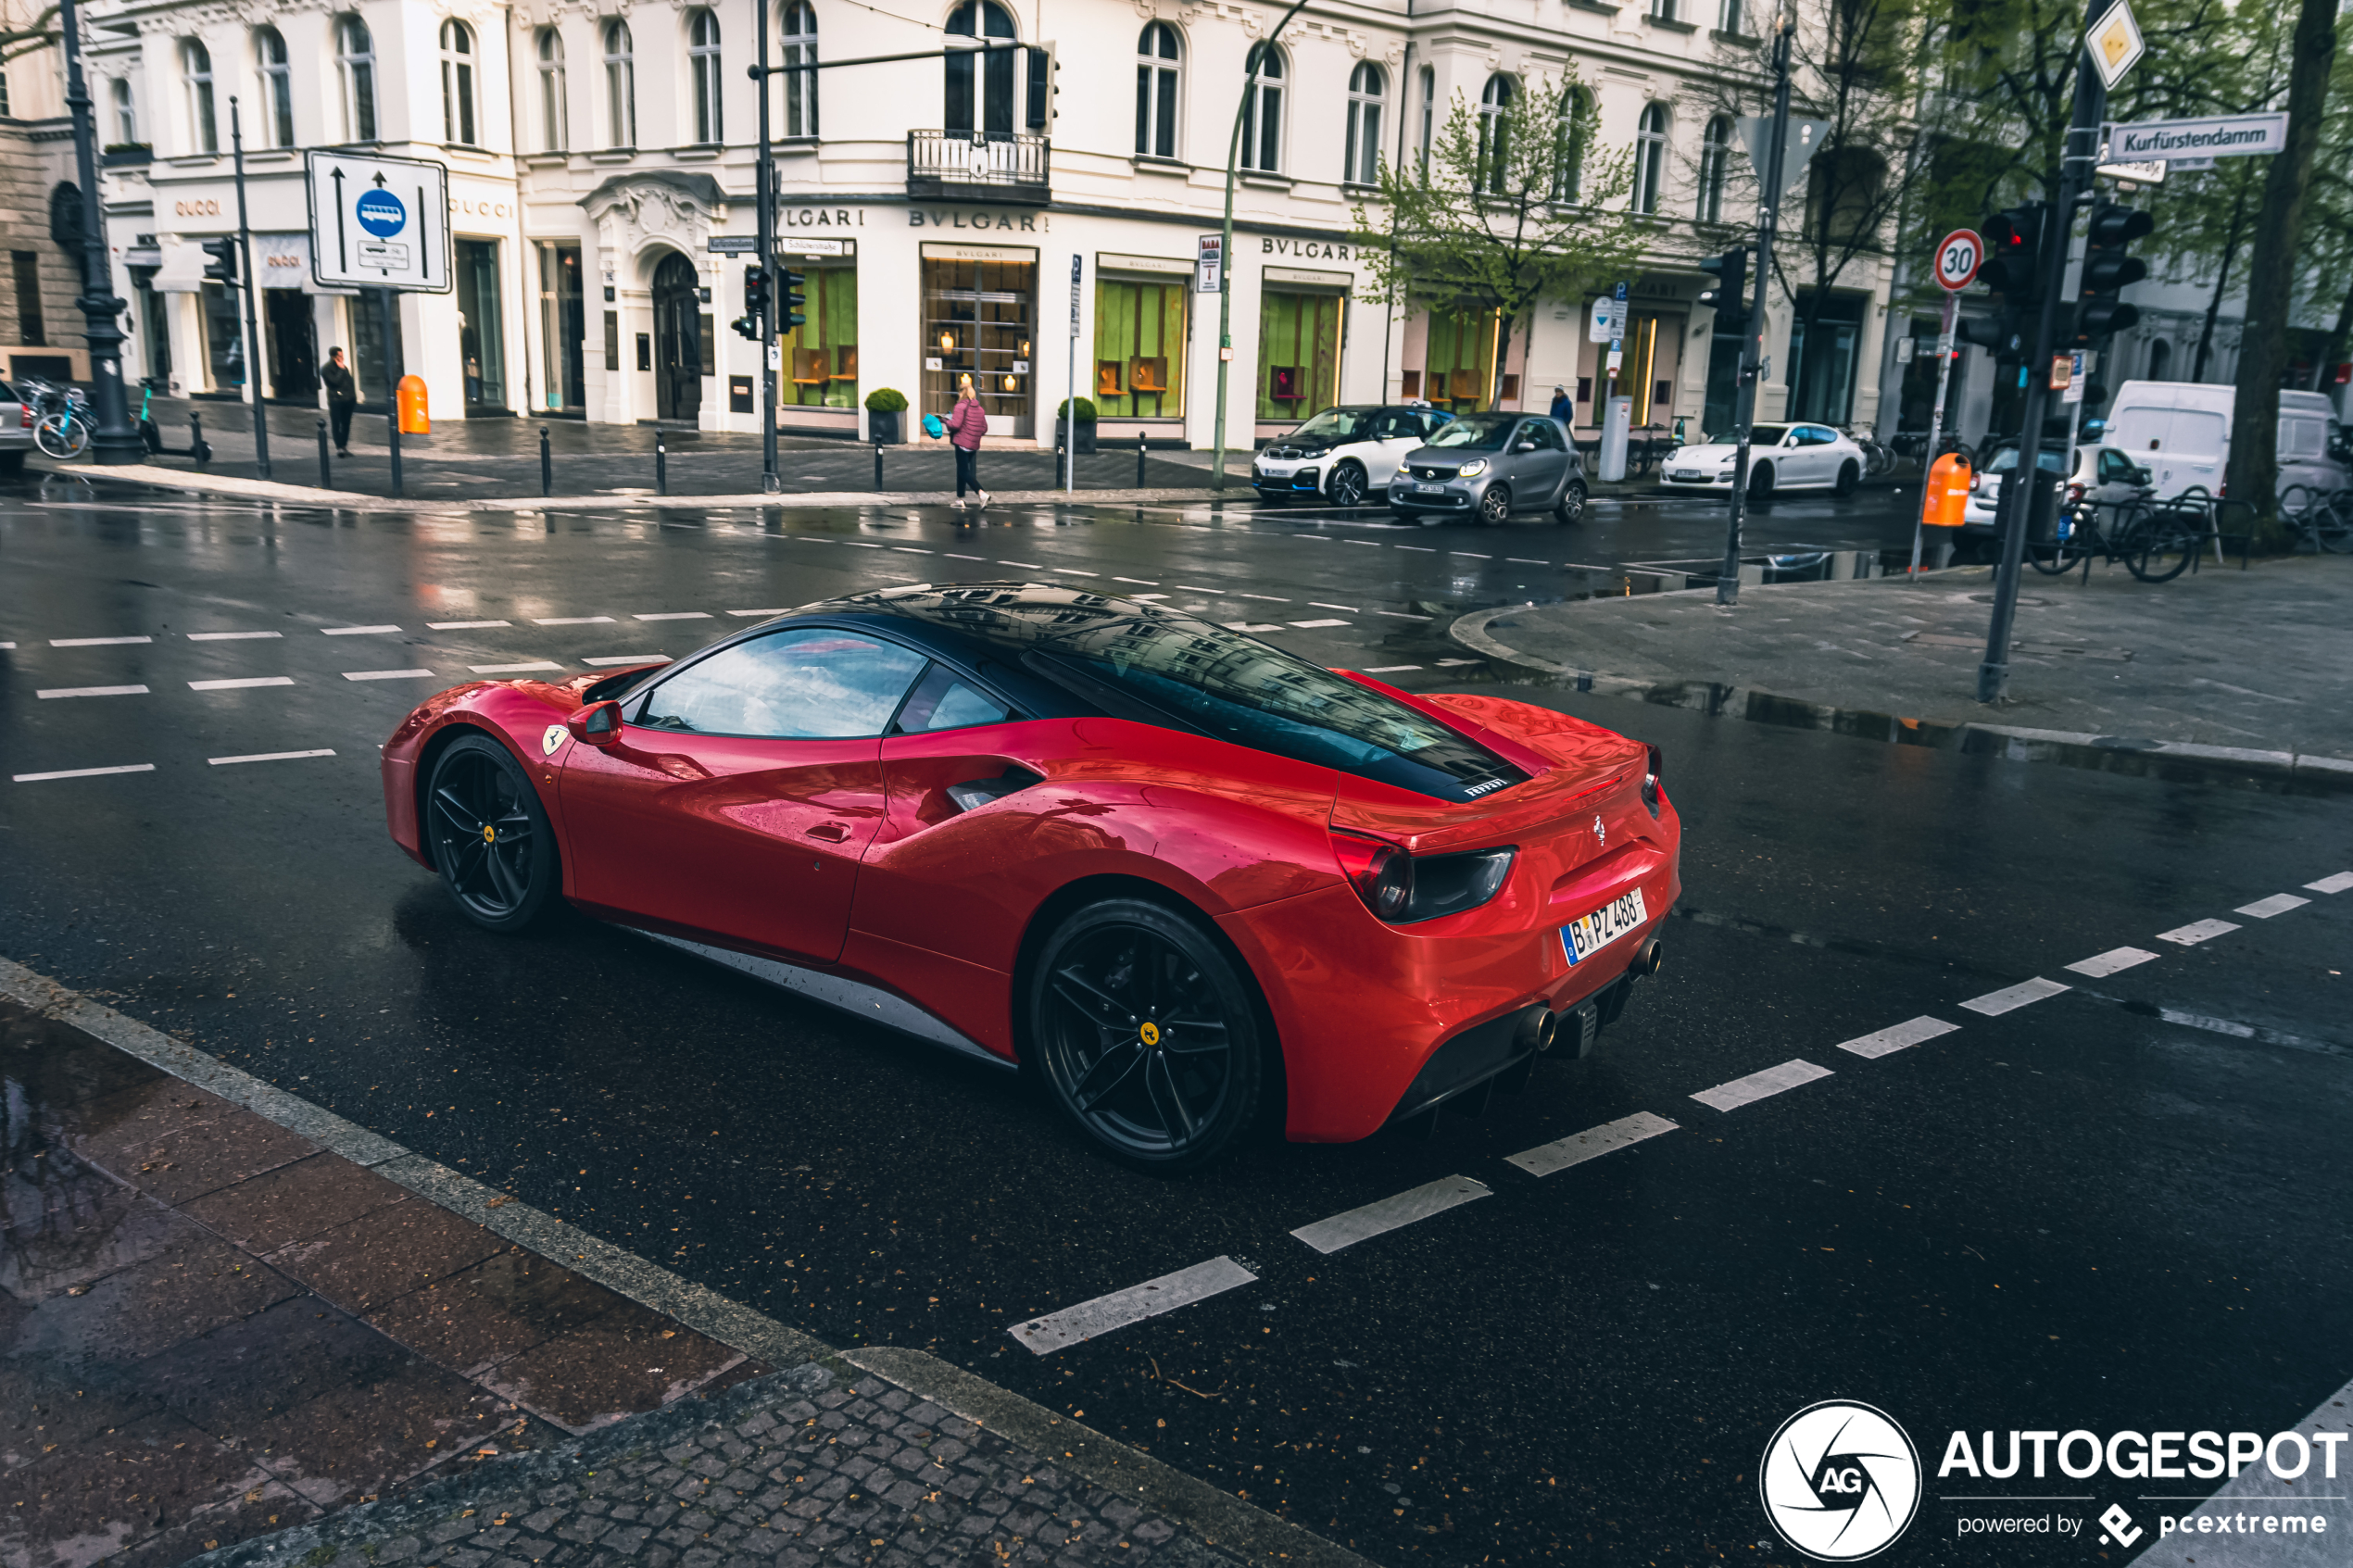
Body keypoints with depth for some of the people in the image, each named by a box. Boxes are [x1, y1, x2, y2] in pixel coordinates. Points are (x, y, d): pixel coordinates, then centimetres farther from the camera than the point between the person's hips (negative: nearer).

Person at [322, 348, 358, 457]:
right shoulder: (327, 369, -6)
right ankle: (339, 447, -7)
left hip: (348, 400, 7)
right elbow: (335, 381, -19)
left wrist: (354, 397, 13)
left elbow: (351, 381, 19)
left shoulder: (344, 367, 16)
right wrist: (341, 370, -11)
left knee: (346, 424, 9)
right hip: (336, 400, -7)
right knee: (337, 424, -6)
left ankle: (344, 447, 16)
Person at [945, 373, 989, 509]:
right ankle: (960, 499, 23)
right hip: (974, 445, 7)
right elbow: (984, 429, 11)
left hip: (962, 443, -7)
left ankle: (982, 494, -23)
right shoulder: (979, 409, 11)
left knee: (964, 472, -6)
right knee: (962, 471, 18)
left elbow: (955, 425, -19)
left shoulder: (960, 406, -11)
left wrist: (947, 421, -1)